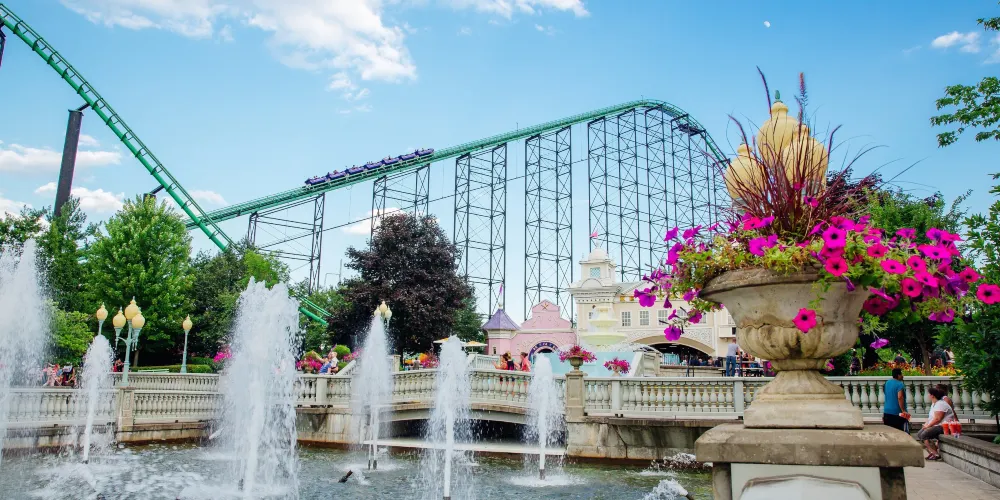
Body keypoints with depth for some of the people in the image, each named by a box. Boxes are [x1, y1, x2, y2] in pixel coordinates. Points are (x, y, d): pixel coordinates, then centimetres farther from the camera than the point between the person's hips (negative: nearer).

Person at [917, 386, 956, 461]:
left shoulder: (940, 404, -17)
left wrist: (928, 425, -15)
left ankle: (936, 454, -20)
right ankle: (931, 452, -4)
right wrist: (926, 424, 4)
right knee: (919, 434, 2)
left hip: (943, 426, -11)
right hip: (936, 426, 11)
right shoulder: (934, 404, 16)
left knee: (924, 435, -26)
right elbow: (931, 417, 19)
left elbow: (937, 419, -23)